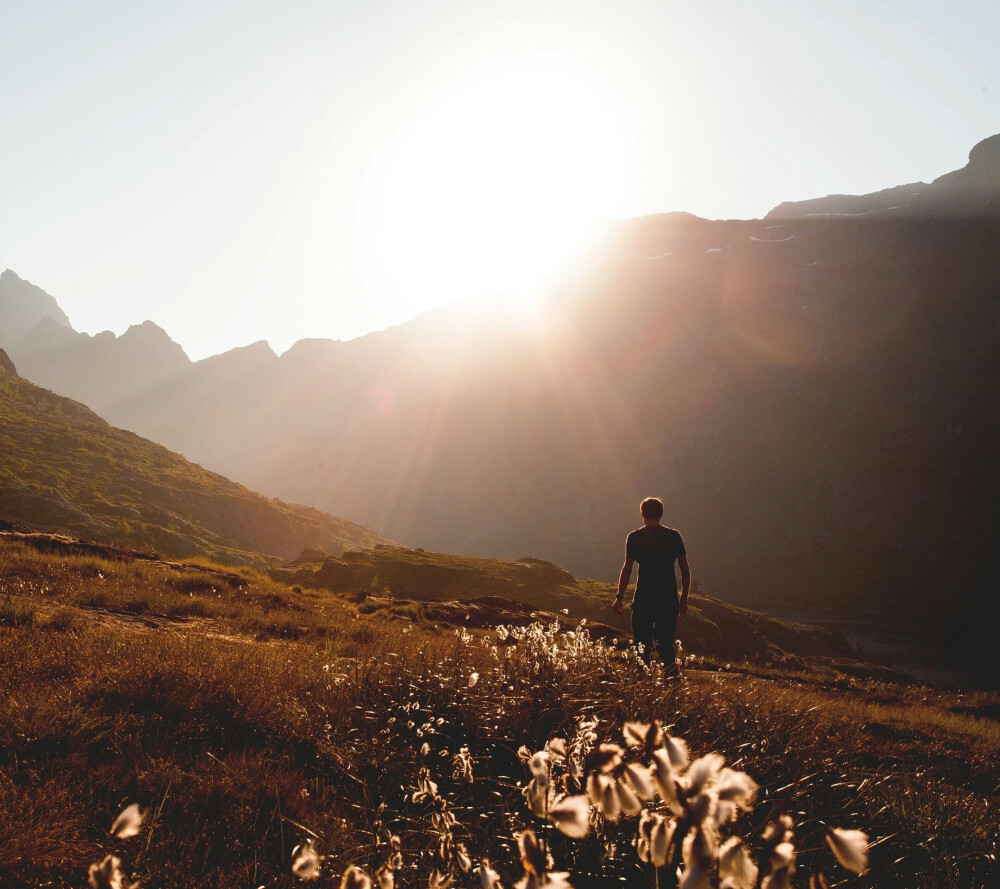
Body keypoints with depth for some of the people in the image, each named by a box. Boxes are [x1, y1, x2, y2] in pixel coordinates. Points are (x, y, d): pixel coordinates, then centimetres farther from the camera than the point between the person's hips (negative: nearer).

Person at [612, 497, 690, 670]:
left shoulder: (635, 537, -1)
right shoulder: (674, 536, 6)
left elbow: (627, 568, -7)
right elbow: (685, 569, 6)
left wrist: (619, 597, -3)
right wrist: (684, 597, 14)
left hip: (644, 597, -2)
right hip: (669, 597, 2)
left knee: (642, 644, 6)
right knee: (665, 641, 11)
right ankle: (670, 668, -8)